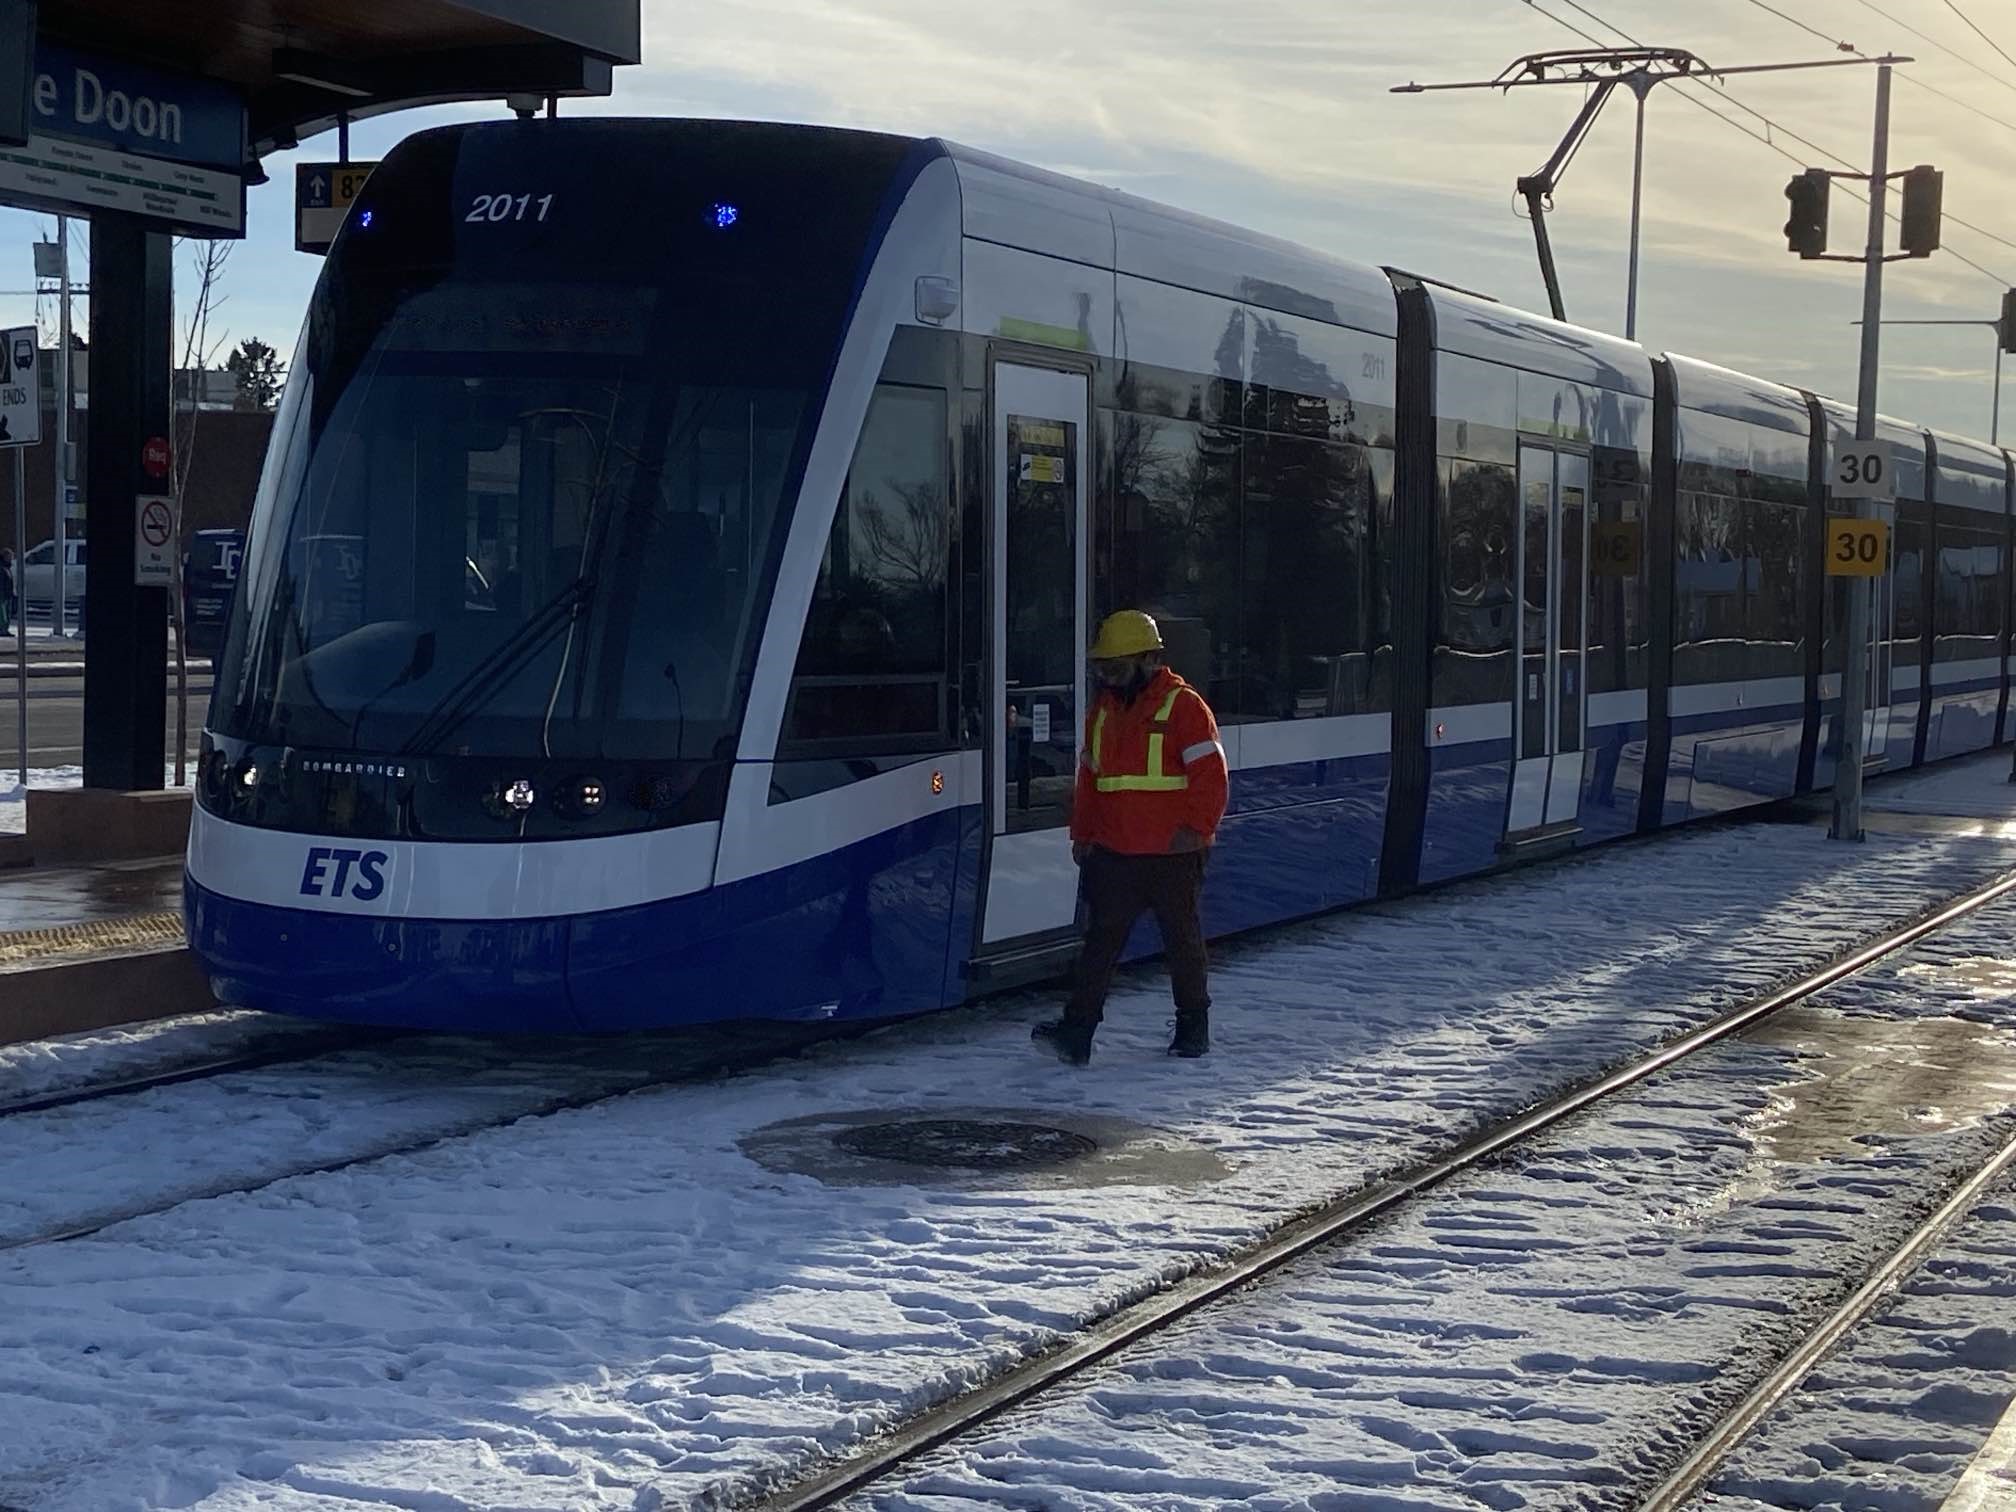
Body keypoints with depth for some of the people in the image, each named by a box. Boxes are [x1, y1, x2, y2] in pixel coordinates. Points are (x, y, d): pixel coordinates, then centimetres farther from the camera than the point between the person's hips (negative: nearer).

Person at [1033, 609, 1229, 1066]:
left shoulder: (1184, 706, -8)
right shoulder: (1103, 711, 13)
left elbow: (1210, 774, -11)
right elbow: (1088, 777, 19)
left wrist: (1196, 829, -16)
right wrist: (1083, 834, 14)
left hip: (1172, 855, -5)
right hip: (1114, 853, 5)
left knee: (1182, 941, 8)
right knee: (1102, 938, -2)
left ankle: (1193, 1028, 22)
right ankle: (1077, 1031, -6)